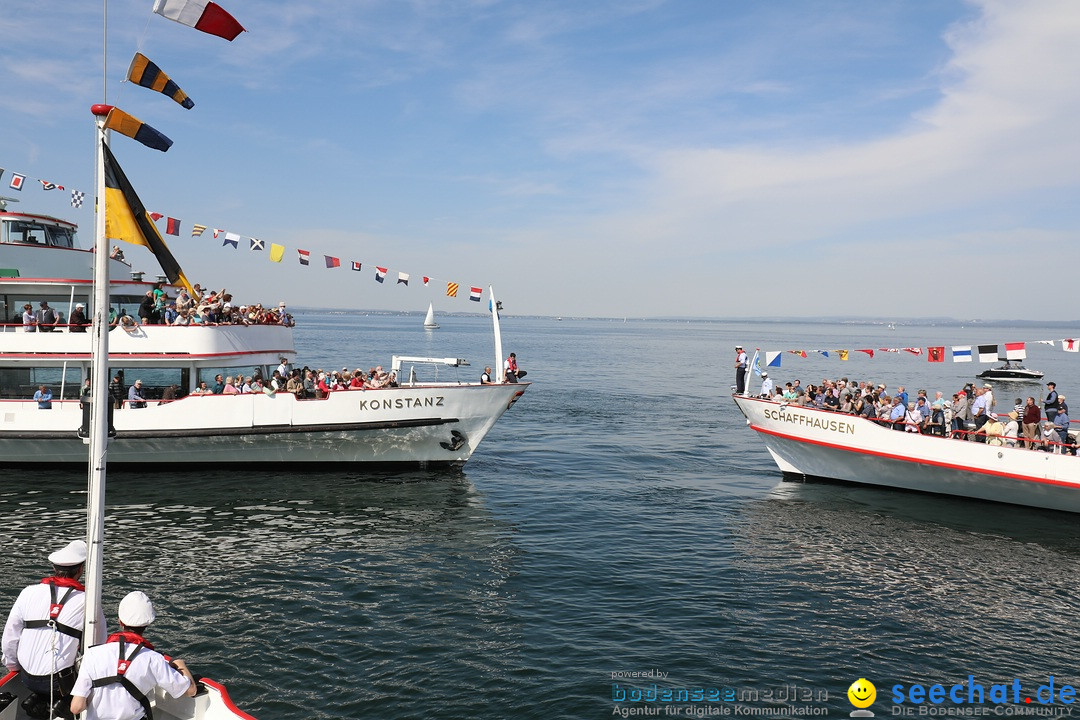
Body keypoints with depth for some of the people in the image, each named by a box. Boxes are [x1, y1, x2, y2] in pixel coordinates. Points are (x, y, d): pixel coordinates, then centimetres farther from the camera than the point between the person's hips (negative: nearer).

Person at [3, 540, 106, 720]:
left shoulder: (29, 592, 1)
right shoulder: (87, 601, -7)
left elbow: (10, 634, 7)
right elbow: (99, 646, 3)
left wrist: (13, 667, 24)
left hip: (27, 677, 6)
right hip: (60, 681, -5)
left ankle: (37, 700, 5)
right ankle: (58, 704, -7)